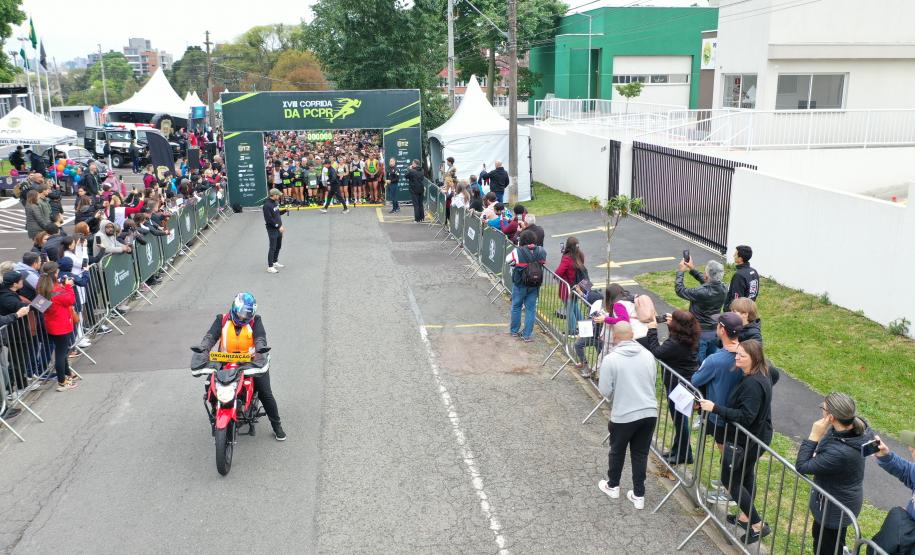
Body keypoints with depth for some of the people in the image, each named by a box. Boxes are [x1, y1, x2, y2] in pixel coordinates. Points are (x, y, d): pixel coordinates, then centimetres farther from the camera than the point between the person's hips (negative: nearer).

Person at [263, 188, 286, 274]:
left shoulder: (275, 202, 8)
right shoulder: (267, 205, -20)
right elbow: (269, 219, -23)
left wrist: (285, 210, 4)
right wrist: (278, 226, -22)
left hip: (278, 228, 9)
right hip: (272, 229, -9)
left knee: (278, 246, 18)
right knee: (272, 248, -6)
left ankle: (275, 262, 34)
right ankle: (270, 267, 0)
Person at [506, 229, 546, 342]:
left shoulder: (517, 251, -17)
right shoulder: (541, 251, -9)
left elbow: (508, 260, -1)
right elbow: (543, 262, 5)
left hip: (520, 284, -2)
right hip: (534, 285, 2)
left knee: (516, 306, 17)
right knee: (530, 309, 9)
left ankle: (514, 330, 30)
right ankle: (526, 335, 10)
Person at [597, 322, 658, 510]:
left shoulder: (610, 359, -15)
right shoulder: (648, 355, -2)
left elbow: (605, 391, -11)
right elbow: (653, 381, 10)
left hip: (623, 415, -3)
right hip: (649, 413, 3)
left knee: (617, 452, 19)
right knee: (640, 454, 16)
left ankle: (613, 486, 37)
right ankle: (639, 495, 22)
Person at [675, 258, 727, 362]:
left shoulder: (701, 292, -30)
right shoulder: (722, 289, -10)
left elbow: (680, 290, -16)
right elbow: (707, 282, 11)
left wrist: (680, 271, -2)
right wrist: (692, 269, 14)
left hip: (700, 333, -6)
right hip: (715, 331, 6)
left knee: (699, 364, 7)